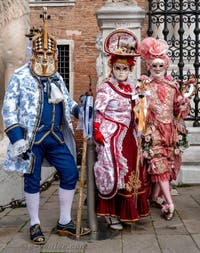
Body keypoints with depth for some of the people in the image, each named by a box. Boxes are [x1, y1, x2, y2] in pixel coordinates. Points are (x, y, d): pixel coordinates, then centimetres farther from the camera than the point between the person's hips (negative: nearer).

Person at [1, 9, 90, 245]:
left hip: (55, 136, 6)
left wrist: (81, 110, 4)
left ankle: (64, 223, 19)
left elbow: (66, 101, 24)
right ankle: (35, 225, 23)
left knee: (70, 173, 4)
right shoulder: (20, 76, -6)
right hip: (32, 138, -5)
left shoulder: (56, 78, 11)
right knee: (32, 180, 5)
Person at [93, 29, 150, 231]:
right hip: (112, 137, -7)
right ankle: (111, 214, 9)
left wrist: (136, 134, 14)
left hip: (128, 137, 7)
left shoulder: (131, 88, 10)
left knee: (131, 171, 11)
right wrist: (98, 134, -20)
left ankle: (127, 210, 25)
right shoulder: (106, 88, -10)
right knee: (115, 173, -3)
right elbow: (97, 113, -13)